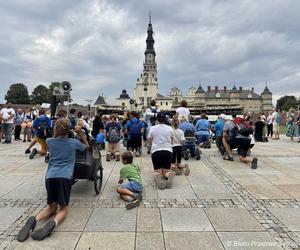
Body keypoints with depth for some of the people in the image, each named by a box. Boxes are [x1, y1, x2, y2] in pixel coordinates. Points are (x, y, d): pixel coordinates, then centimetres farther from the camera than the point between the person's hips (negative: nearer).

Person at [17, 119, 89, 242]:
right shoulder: (74, 142, 11)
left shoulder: (49, 141, 15)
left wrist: (56, 132, 34)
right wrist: (81, 133, 25)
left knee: (51, 206, 17)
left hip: (50, 176, 3)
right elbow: (86, 146, 31)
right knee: (63, 208, 7)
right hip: (65, 177, -2)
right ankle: (53, 222, -25)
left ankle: (34, 219, -12)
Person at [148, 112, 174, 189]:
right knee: (166, 170, 16)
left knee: (157, 171, 11)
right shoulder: (170, 128, 4)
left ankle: (157, 177, -26)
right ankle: (169, 175, -21)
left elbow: (150, 141, 12)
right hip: (168, 151, 1)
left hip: (156, 151, -1)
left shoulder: (152, 128, 0)